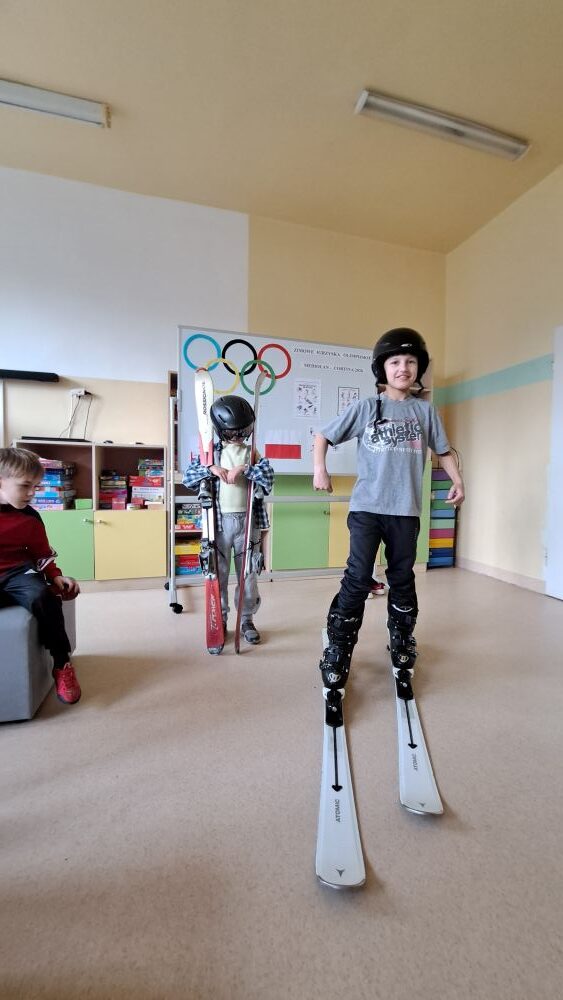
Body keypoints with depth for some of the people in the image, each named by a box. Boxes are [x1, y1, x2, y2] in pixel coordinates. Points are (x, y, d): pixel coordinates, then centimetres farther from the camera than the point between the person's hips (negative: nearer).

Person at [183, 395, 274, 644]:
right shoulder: (211, 452, 5)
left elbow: (268, 476, -11)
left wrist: (244, 469, -22)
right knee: (218, 573, 8)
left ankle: (247, 620, 26)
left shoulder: (253, 452, 4)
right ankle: (219, 621, 25)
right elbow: (187, 477, -3)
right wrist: (211, 469, -16)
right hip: (219, 520, 0)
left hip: (247, 520, 0)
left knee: (248, 573, 10)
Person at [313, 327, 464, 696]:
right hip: (366, 506, -3)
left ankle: (402, 648, 35)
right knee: (358, 579, -3)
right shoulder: (365, 408, 2)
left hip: (406, 509, 3)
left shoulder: (426, 410, 9)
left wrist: (458, 481, 7)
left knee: (403, 579, 14)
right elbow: (323, 436, 7)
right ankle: (338, 651, 11)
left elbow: (443, 450, 19)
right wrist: (320, 469, -5)